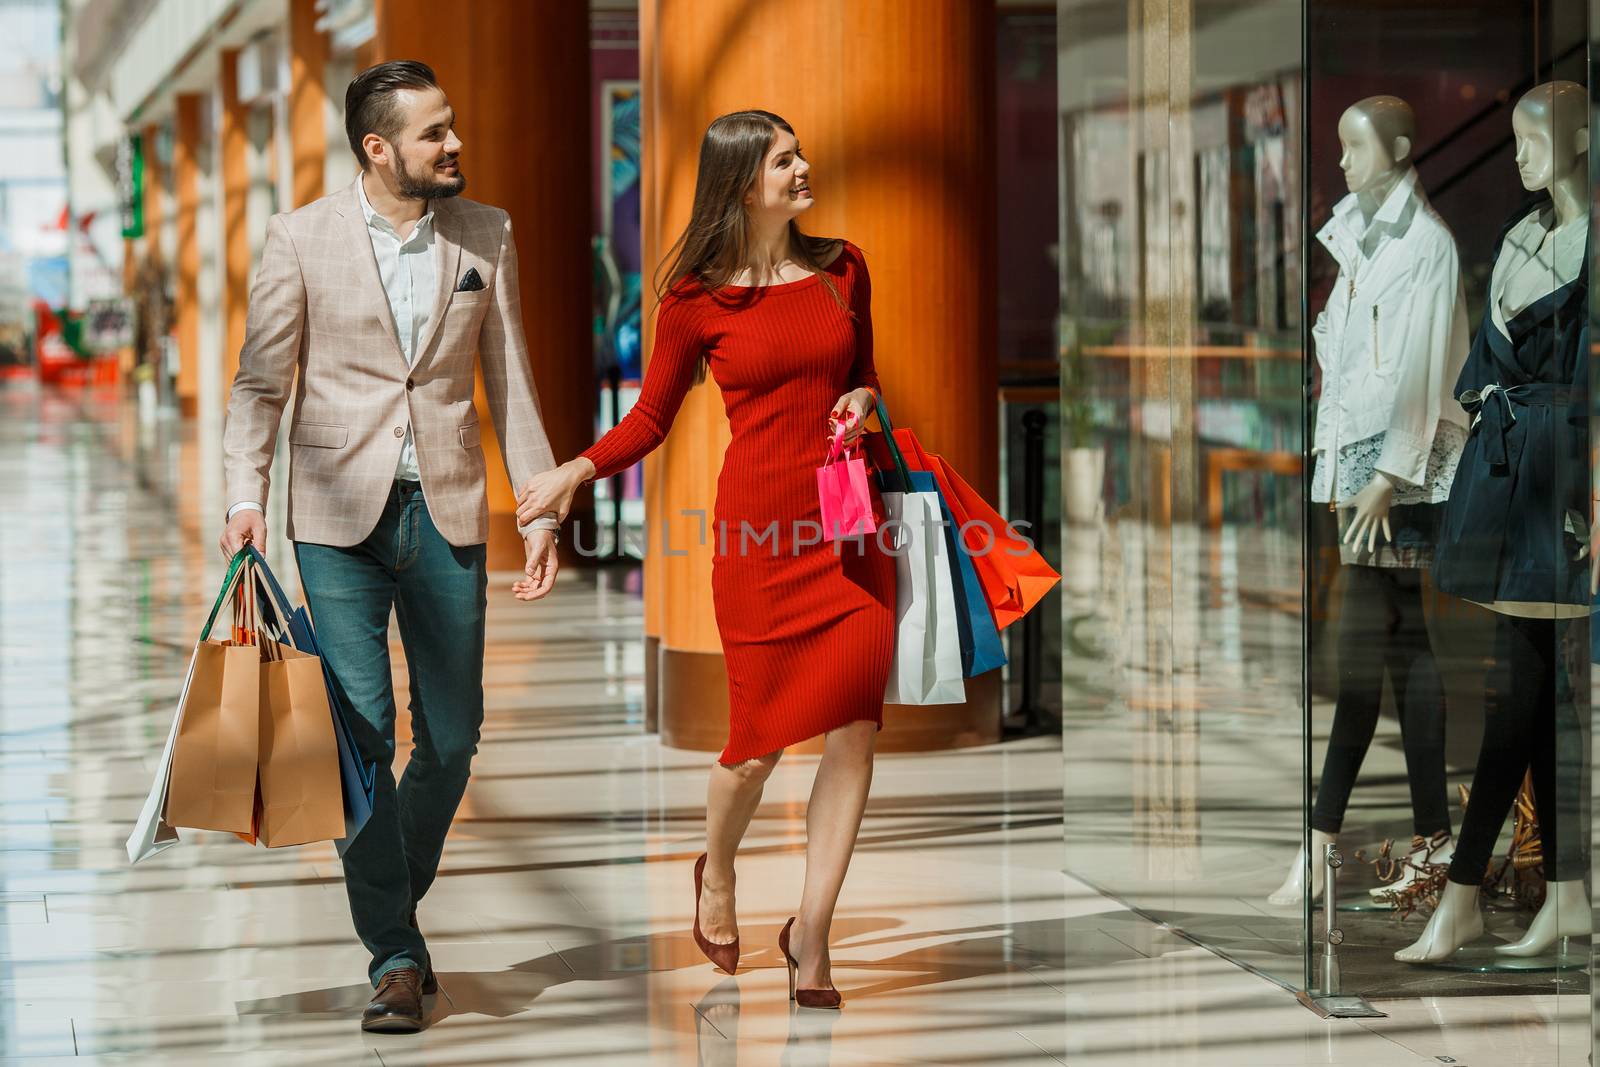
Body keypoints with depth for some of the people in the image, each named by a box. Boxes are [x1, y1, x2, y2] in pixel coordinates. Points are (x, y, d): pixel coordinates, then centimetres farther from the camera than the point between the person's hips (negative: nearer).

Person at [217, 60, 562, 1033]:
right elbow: (263, 382, 2)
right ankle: (395, 956, 1)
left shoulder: (487, 234, 6)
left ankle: (395, 905, 28)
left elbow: (511, 382, 10)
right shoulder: (303, 239, 0)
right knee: (362, 736, -6)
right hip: (340, 516, -2)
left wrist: (542, 509, 5)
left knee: (452, 735, 4)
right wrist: (247, 496, -12)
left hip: (447, 513, 2)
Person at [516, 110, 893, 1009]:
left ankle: (812, 936, 6)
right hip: (759, 525, -3)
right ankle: (718, 873, 32)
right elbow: (652, 418, 5)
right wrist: (578, 471, -9)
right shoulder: (698, 300, -2)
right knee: (764, 735, -1)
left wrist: (862, 399, -1)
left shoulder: (843, 268, 9)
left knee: (856, 729, -4)